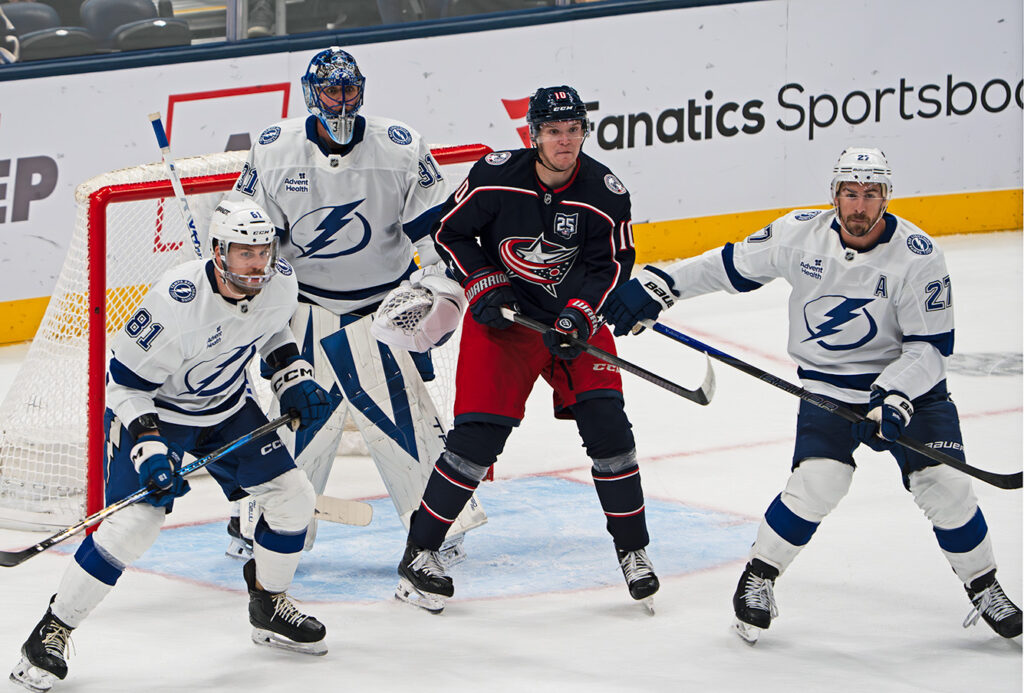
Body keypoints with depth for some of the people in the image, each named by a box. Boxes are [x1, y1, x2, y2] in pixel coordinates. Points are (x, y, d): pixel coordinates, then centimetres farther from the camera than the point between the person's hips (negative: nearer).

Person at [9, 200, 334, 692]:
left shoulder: (280, 283, -13)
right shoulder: (177, 303, -34)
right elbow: (125, 381, -24)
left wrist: (294, 377, 2)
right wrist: (148, 446, -33)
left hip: (228, 406, 7)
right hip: (153, 411, -7)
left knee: (292, 498, 3)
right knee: (133, 524, -20)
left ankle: (268, 608, 26)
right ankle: (52, 630, -6)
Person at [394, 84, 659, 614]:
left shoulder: (605, 192, -12)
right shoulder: (495, 177, -15)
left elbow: (609, 265, -7)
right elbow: (451, 232, -2)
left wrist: (575, 319, -21)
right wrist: (483, 286, -12)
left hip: (575, 317, 2)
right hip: (502, 314, -2)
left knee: (606, 424, -9)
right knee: (477, 434, -11)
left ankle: (633, 550, 6)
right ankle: (419, 551, 0)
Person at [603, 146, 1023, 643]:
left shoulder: (917, 256, -18)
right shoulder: (800, 234, -12)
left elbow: (931, 346, -15)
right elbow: (731, 265, 2)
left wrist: (895, 397, -29)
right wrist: (656, 286, -2)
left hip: (908, 380, 0)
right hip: (829, 386, 0)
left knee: (943, 484, -12)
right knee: (819, 481, -21)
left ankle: (984, 589, 13)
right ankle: (758, 578, 2)